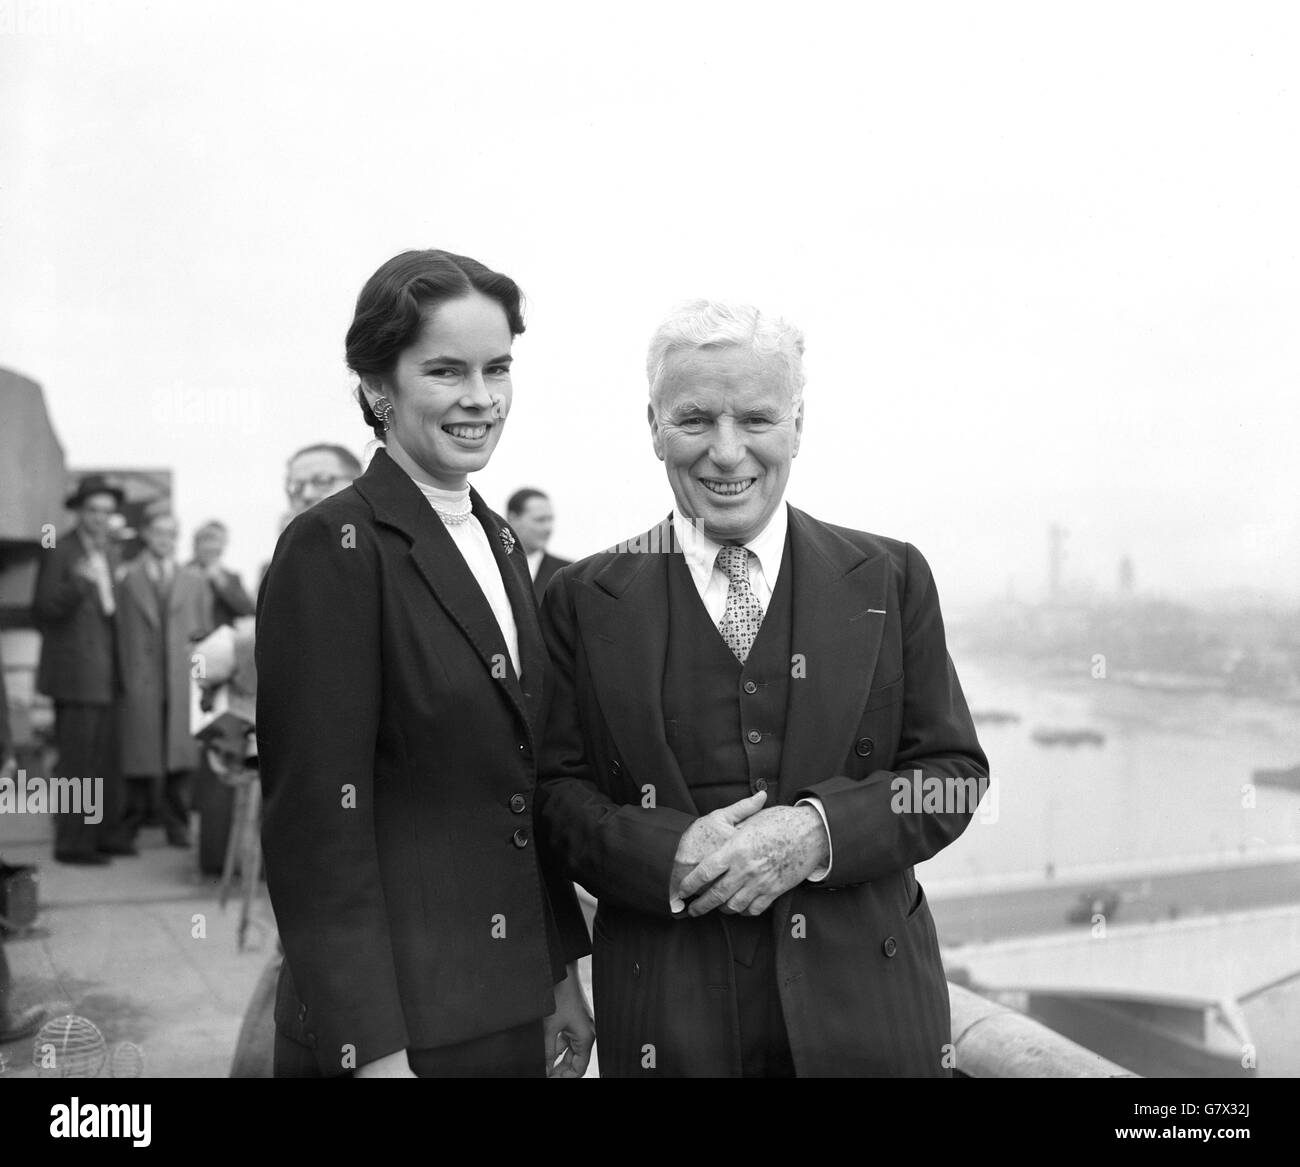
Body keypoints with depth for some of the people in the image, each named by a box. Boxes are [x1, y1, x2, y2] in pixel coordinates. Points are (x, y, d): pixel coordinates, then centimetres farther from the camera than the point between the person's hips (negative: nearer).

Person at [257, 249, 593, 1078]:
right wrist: (369, 1049, -18)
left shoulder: (500, 543, 8)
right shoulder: (335, 546, -14)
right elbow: (317, 817, -17)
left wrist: (562, 974, 11)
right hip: (396, 1023, -7)